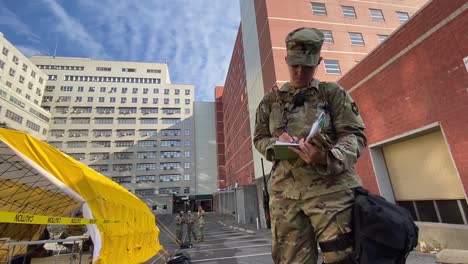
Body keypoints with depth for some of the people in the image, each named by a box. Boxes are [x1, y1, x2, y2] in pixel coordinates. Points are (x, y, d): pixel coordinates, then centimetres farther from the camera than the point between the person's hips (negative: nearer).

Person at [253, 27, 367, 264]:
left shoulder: (332, 93, 7)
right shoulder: (271, 100, 14)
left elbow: (355, 135, -1)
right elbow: (259, 139, 16)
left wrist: (327, 158, -21)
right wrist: (276, 144, -8)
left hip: (330, 187, -2)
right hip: (284, 192, 3)